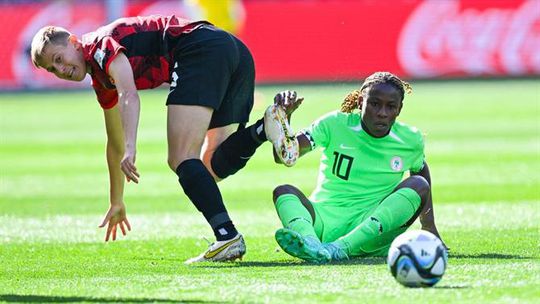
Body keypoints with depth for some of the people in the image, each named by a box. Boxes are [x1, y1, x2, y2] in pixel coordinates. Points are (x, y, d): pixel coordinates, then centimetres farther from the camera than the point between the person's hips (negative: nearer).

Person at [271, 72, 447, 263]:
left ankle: (341, 248, -39)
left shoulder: (411, 141, 3)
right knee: (283, 191, -27)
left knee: (419, 185, -23)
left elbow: (420, 169, 23)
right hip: (326, 218, -1)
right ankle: (310, 243, -63)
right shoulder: (335, 124, -3)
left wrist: (429, 226, 19)